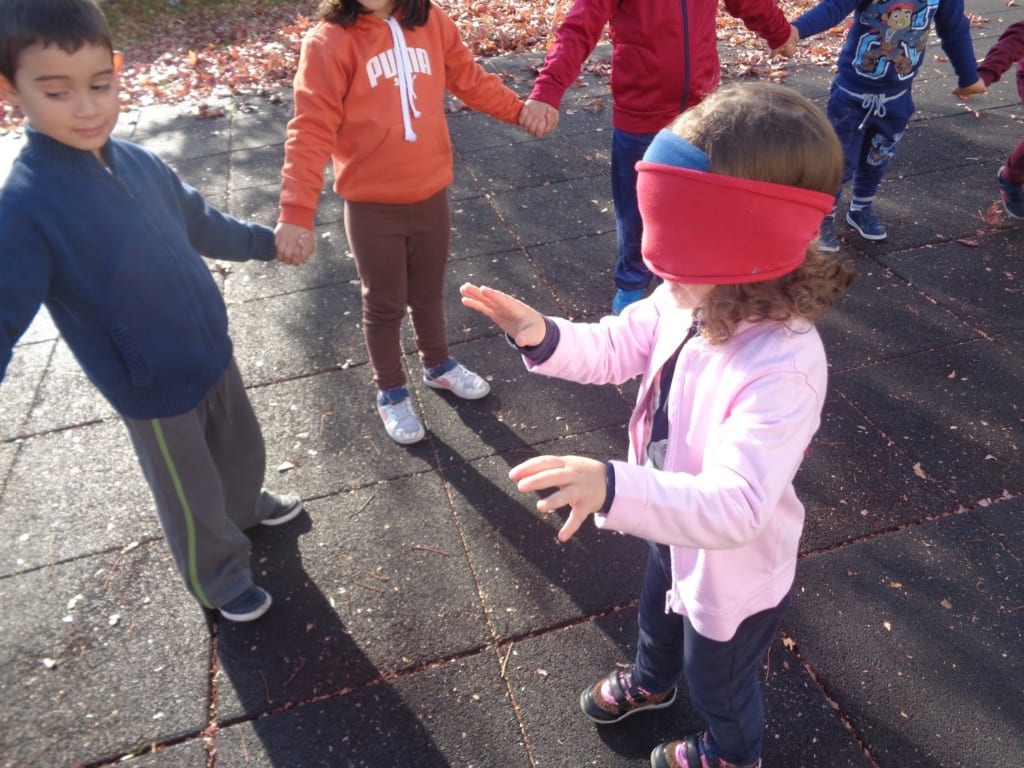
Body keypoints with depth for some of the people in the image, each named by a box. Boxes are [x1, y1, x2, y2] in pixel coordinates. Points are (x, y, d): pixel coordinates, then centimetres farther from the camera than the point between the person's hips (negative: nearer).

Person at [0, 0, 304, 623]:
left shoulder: (139, 163, -6)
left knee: (243, 449, 28)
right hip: (153, 387, -6)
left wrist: (265, 242, 24)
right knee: (193, 501, 15)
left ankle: (246, 507, 60)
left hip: (213, 353, 6)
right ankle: (222, 580, 43)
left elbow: (199, 222, 12)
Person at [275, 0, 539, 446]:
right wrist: (297, 213, -28)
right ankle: (390, 393, 34)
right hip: (372, 205, -3)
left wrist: (516, 109, 10)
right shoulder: (329, 41, -14)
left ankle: (438, 366, 46)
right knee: (384, 305, 13)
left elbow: (468, 77, 12)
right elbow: (310, 129, -21)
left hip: (431, 193, 4)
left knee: (429, 293, 21)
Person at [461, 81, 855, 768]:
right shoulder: (691, 299, -20)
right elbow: (617, 348, -5)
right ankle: (651, 682, 74)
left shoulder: (781, 369, -42)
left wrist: (614, 487, -59)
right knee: (658, 616, 38)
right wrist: (545, 337, -24)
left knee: (718, 681, 27)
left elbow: (735, 507, -45)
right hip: (675, 530, 7)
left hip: (736, 575, -6)